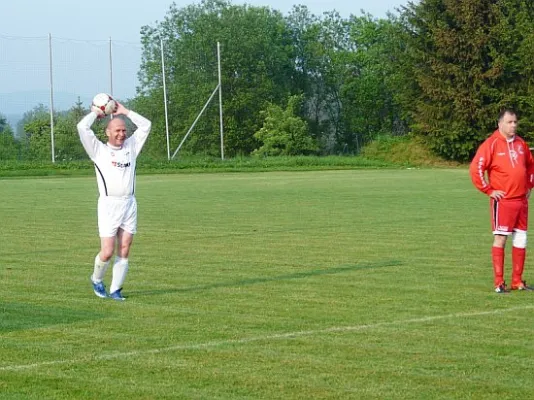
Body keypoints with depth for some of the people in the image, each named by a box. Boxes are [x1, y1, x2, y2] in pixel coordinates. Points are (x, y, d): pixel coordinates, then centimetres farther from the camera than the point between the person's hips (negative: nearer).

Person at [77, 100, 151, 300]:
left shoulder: (131, 147, 16)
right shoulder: (99, 150, 4)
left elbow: (145, 125, 20)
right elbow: (82, 127, -6)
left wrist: (125, 111, 18)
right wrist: (95, 113, 10)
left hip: (129, 204, 4)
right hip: (108, 205, -4)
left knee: (124, 251, 1)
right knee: (107, 252, -7)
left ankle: (115, 289, 7)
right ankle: (97, 279, 19)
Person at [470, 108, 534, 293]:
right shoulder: (491, 144, -9)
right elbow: (475, 168, -14)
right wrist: (488, 190, -11)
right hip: (502, 200, -7)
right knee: (500, 238, -5)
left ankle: (517, 281, 16)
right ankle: (499, 283, -2)